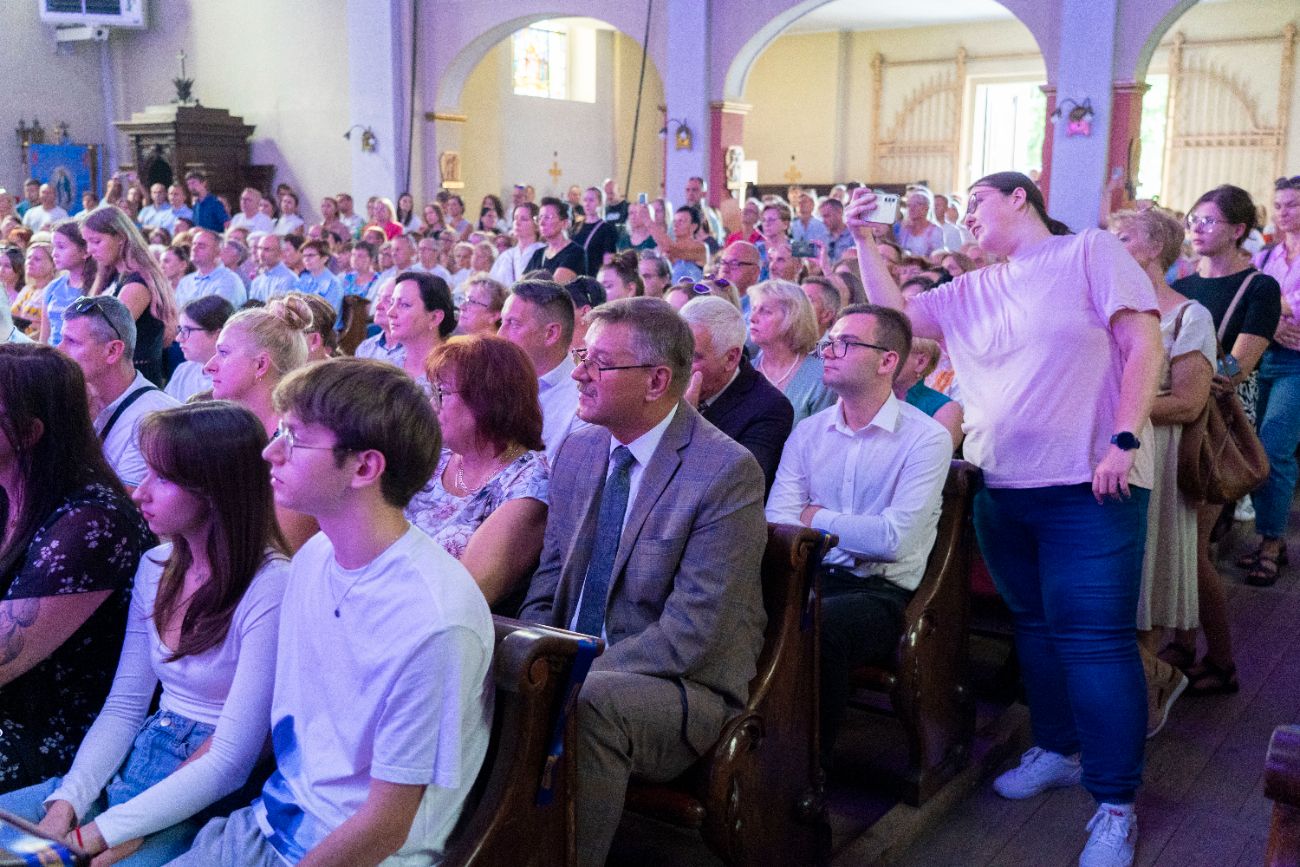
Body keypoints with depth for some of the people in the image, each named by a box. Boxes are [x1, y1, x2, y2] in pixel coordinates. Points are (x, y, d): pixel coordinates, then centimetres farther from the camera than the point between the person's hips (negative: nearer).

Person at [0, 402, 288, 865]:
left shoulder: (270, 591, -20)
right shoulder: (156, 567, 6)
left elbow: (230, 762, -19)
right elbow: (124, 706, 9)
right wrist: (66, 803, -6)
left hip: (211, 795, -7)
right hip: (140, 758, 7)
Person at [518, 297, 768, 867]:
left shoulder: (727, 472, -16)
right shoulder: (578, 449, 6)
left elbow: (691, 632, -20)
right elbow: (550, 574, 13)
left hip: (682, 686, -6)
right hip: (576, 668, 6)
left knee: (587, 703, -35)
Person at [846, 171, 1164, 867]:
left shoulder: (1090, 252, 0)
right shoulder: (971, 292, 16)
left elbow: (1144, 344, -7)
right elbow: (894, 315, 10)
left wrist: (1124, 440, -16)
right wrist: (865, 241, 2)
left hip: (1088, 486, -6)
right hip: (1001, 489, 6)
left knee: (1094, 637, -7)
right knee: (1034, 624, 16)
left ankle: (1115, 804, 2)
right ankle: (1058, 749, 34)